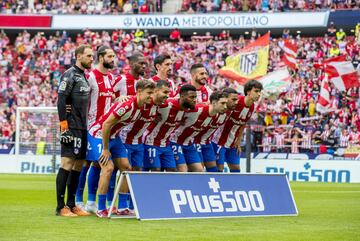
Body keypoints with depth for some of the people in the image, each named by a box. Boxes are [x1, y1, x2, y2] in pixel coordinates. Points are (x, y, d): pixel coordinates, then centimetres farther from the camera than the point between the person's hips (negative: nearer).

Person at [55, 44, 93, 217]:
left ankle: (71, 205, 15)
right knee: (67, 164, -9)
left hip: (83, 128, 9)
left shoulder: (84, 76, 19)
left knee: (78, 164, 10)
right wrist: (63, 122, -20)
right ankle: (61, 207, -8)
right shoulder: (70, 75, -8)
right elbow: (61, 99, -15)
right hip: (72, 128, -9)